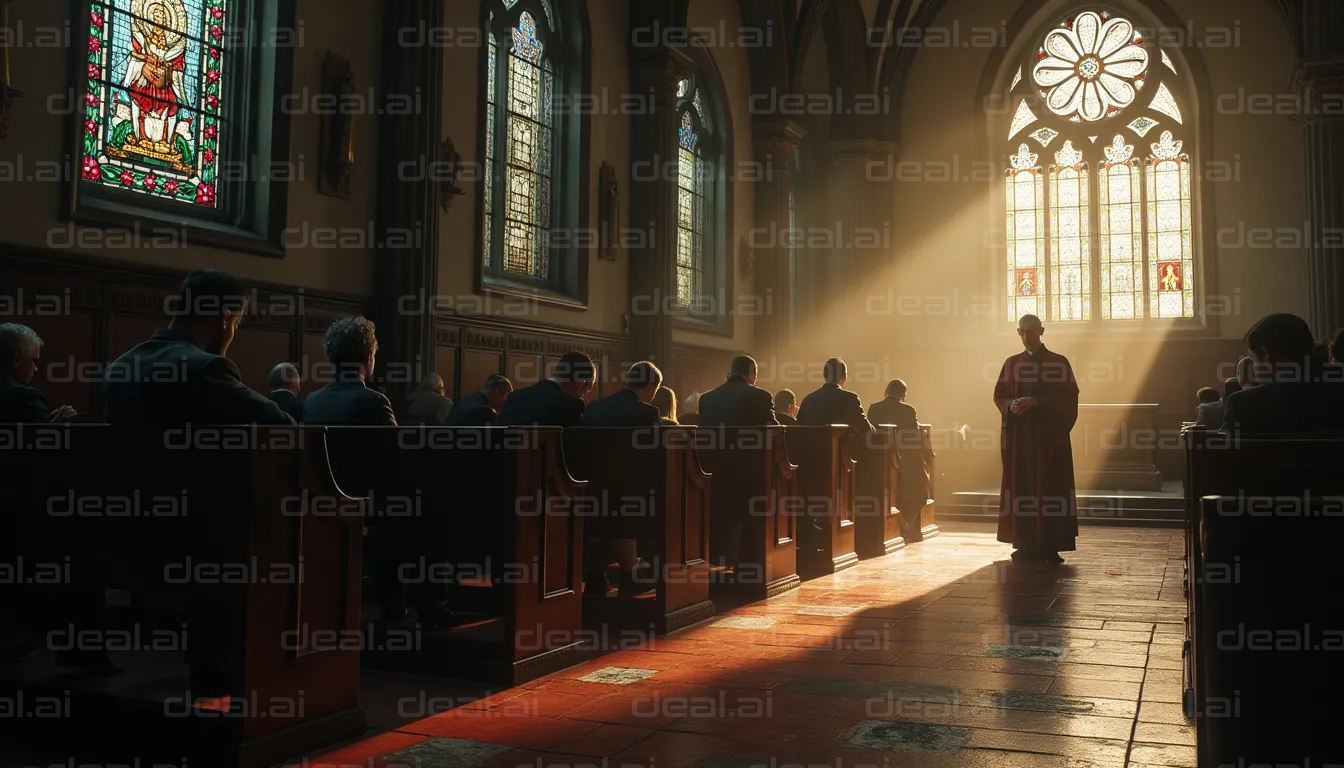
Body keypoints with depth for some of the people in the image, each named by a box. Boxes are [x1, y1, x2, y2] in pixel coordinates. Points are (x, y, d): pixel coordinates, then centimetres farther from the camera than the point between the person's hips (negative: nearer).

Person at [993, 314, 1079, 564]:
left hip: (1049, 435, -3)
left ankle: (1050, 545, 1)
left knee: (1050, 489, -3)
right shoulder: (1011, 363, 11)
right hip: (1018, 436, 3)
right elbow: (999, 396, 11)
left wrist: (1037, 402, -18)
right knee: (1020, 489, 2)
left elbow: (1069, 397, -6)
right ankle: (1025, 545, 8)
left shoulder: (1059, 362, 1)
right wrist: (1011, 405, -11)